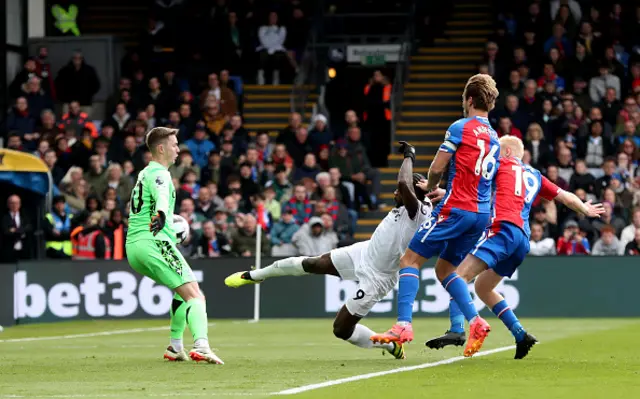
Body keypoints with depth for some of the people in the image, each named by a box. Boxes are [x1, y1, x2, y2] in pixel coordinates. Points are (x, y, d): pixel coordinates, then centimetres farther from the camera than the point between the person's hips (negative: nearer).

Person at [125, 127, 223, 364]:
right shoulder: (159, 173, -7)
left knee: (183, 291, 25)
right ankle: (201, 346, -36)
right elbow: (161, 196, -31)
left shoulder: (145, 174, 23)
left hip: (133, 247, 10)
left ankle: (175, 347, 22)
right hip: (155, 243, -10)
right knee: (194, 294, -16)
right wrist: (161, 215, -50)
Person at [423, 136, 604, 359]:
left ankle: (457, 330, -39)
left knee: (461, 275, -18)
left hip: (504, 227, -8)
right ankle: (520, 334, 11)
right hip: (524, 238, 8)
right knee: (482, 287, 20)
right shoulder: (535, 176, 28)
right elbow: (566, 198, 35)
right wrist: (586, 209, 53)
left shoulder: (503, 164, 12)